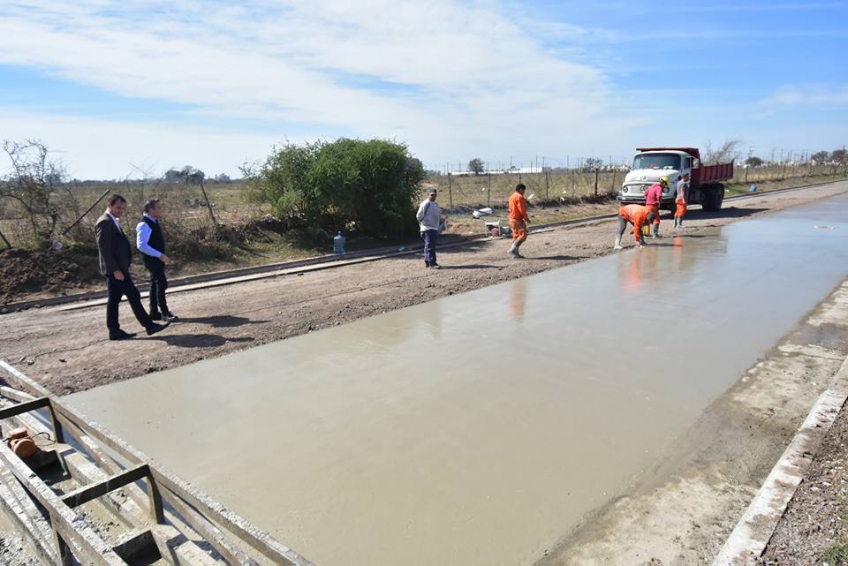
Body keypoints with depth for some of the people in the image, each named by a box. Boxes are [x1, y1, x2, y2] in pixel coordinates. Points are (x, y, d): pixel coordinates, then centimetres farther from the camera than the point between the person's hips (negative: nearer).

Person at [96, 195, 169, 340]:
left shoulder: (113, 221, 16)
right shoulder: (105, 222, -15)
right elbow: (104, 249, -20)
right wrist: (115, 269, -22)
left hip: (117, 268, 10)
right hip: (115, 269, -10)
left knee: (114, 299, 10)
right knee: (133, 295, -5)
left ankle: (114, 331, 15)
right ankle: (149, 326, 0)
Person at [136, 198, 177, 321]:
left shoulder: (154, 222, 10)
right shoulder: (144, 225, -19)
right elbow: (141, 245, -26)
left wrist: (161, 256, 18)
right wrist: (160, 255, -27)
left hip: (157, 259, 10)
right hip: (152, 259, -10)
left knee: (156, 284, 13)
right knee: (162, 283, -12)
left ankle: (154, 312, 21)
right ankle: (164, 312, -7)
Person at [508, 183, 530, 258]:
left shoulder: (512, 196, 16)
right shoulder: (519, 197, -14)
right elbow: (522, 210, -19)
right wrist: (527, 218, -8)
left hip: (512, 219, 10)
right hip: (518, 220, -10)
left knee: (516, 236, 11)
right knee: (523, 235, -10)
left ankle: (515, 253, 11)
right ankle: (513, 249, -15)